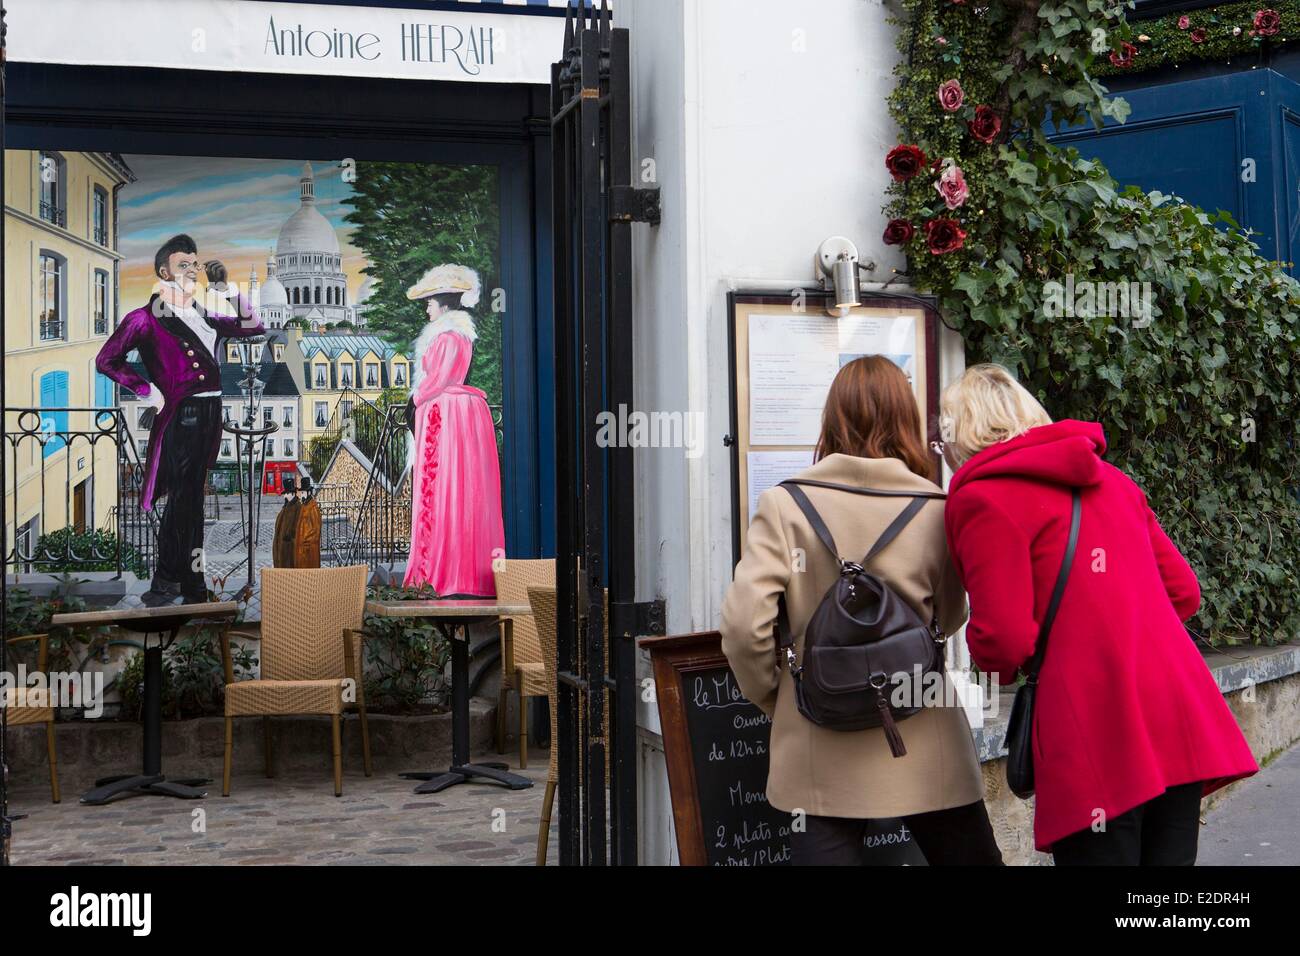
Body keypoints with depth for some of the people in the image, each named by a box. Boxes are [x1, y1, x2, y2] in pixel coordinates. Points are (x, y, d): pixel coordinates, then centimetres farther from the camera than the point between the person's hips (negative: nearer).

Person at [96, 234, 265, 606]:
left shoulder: (205, 317, 17)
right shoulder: (148, 317, -2)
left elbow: (254, 327, 18)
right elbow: (107, 359, -6)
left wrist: (226, 290, 11)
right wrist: (148, 391, -7)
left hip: (209, 414, 7)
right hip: (180, 415, -7)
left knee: (190, 498, 12)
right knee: (183, 498, -6)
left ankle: (182, 584, 20)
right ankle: (168, 583, 3)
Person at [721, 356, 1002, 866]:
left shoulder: (784, 504, -7)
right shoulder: (936, 510, -3)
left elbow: (744, 623, -12)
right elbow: (949, 618, 8)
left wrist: (776, 699, 5)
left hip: (822, 753, -1)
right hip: (924, 747, 1)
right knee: (970, 855, 17)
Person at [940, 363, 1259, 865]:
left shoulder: (984, 498, -5)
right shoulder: (1109, 477, 18)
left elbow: (1003, 641, -13)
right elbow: (1182, 593, 18)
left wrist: (982, 651, 9)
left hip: (1097, 742, -7)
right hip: (1181, 727, 7)